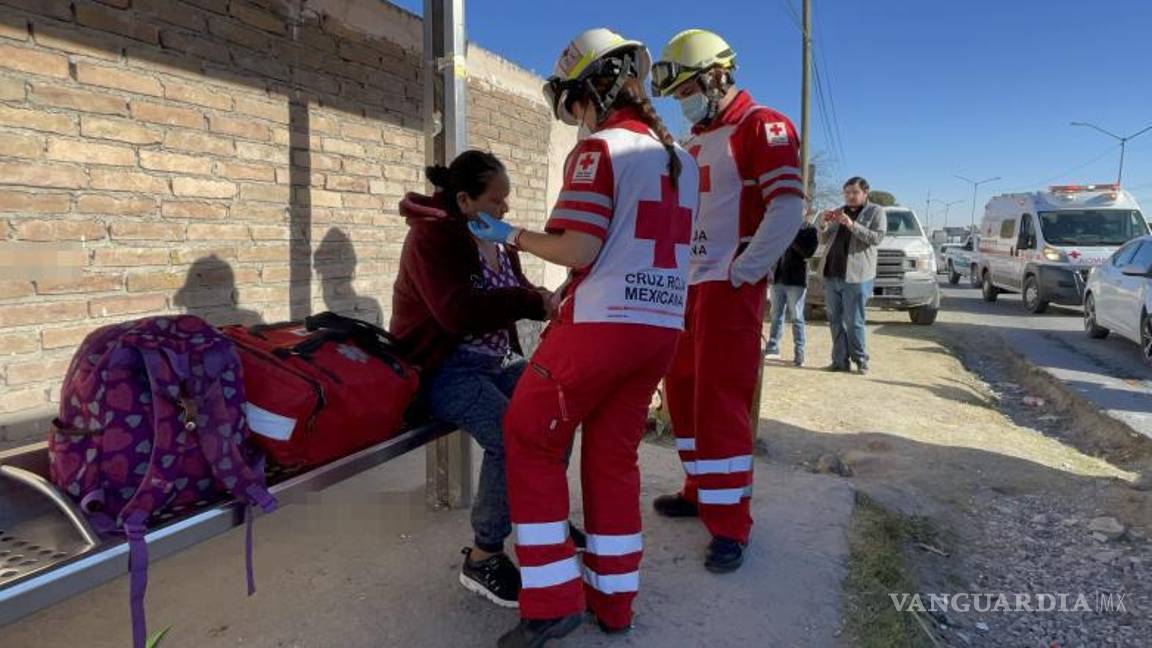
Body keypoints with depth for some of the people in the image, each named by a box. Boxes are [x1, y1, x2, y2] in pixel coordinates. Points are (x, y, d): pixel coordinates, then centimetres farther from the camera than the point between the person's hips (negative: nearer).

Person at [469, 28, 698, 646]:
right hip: (661, 328, 8)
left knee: (530, 441, 7)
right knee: (614, 457, 15)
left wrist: (511, 235, 0)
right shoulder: (682, 158, 15)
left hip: (601, 325, -7)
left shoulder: (598, 150, -8)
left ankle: (553, 598, 7)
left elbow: (578, 251, -16)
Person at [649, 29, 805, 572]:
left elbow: (787, 207, -17)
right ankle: (703, 490, 29)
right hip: (690, 284, 9)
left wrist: (742, 274, -18)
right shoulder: (695, 139, 19)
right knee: (683, 391, 13)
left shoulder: (762, 127, -7)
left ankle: (730, 524, 3)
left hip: (730, 288, -9)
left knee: (720, 401, -8)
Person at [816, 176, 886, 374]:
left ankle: (861, 360, 5)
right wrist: (823, 225, -2)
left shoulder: (876, 211, 4)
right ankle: (840, 361, 8)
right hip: (830, 274, 6)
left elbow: (877, 237, -10)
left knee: (853, 322, -5)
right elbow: (823, 241, 19)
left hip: (855, 276, -5)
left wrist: (851, 224, -19)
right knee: (835, 321, 5)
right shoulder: (839, 212, 19)